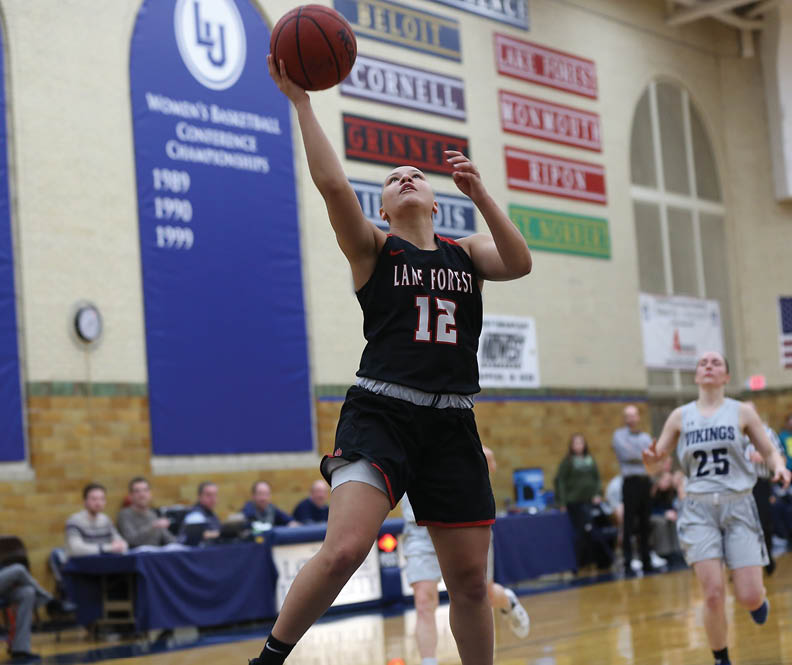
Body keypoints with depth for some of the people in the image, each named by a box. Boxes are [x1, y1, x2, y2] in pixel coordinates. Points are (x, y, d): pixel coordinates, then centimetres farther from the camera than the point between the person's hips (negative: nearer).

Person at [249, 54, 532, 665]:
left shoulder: (466, 252, 17)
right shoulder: (373, 248, 6)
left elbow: (519, 263, -4)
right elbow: (333, 184, -10)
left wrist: (480, 195, -12)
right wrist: (300, 99, -14)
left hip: (452, 424, 4)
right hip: (381, 413, -4)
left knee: (470, 579, 7)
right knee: (344, 549, -23)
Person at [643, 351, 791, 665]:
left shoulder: (742, 412, 2)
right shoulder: (680, 416, 5)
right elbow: (655, 464, 9)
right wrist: (650, 459, -15)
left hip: (738, 507, 0)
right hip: (699, 509, 0)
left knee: (748, 597, -5)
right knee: (713, 594, -12)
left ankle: (759, 601, 34)